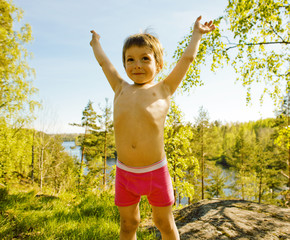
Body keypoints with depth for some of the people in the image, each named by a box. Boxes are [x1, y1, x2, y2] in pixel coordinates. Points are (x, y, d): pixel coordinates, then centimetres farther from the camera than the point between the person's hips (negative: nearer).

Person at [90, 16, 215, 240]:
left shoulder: (163, 89, 0)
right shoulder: (121, 89, 6)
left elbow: (187, 57, 10)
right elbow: (104, 62, 21)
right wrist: (95, 42, 37)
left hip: (156, 172, -2)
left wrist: (197, 34, 24)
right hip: (124, 173, 2)